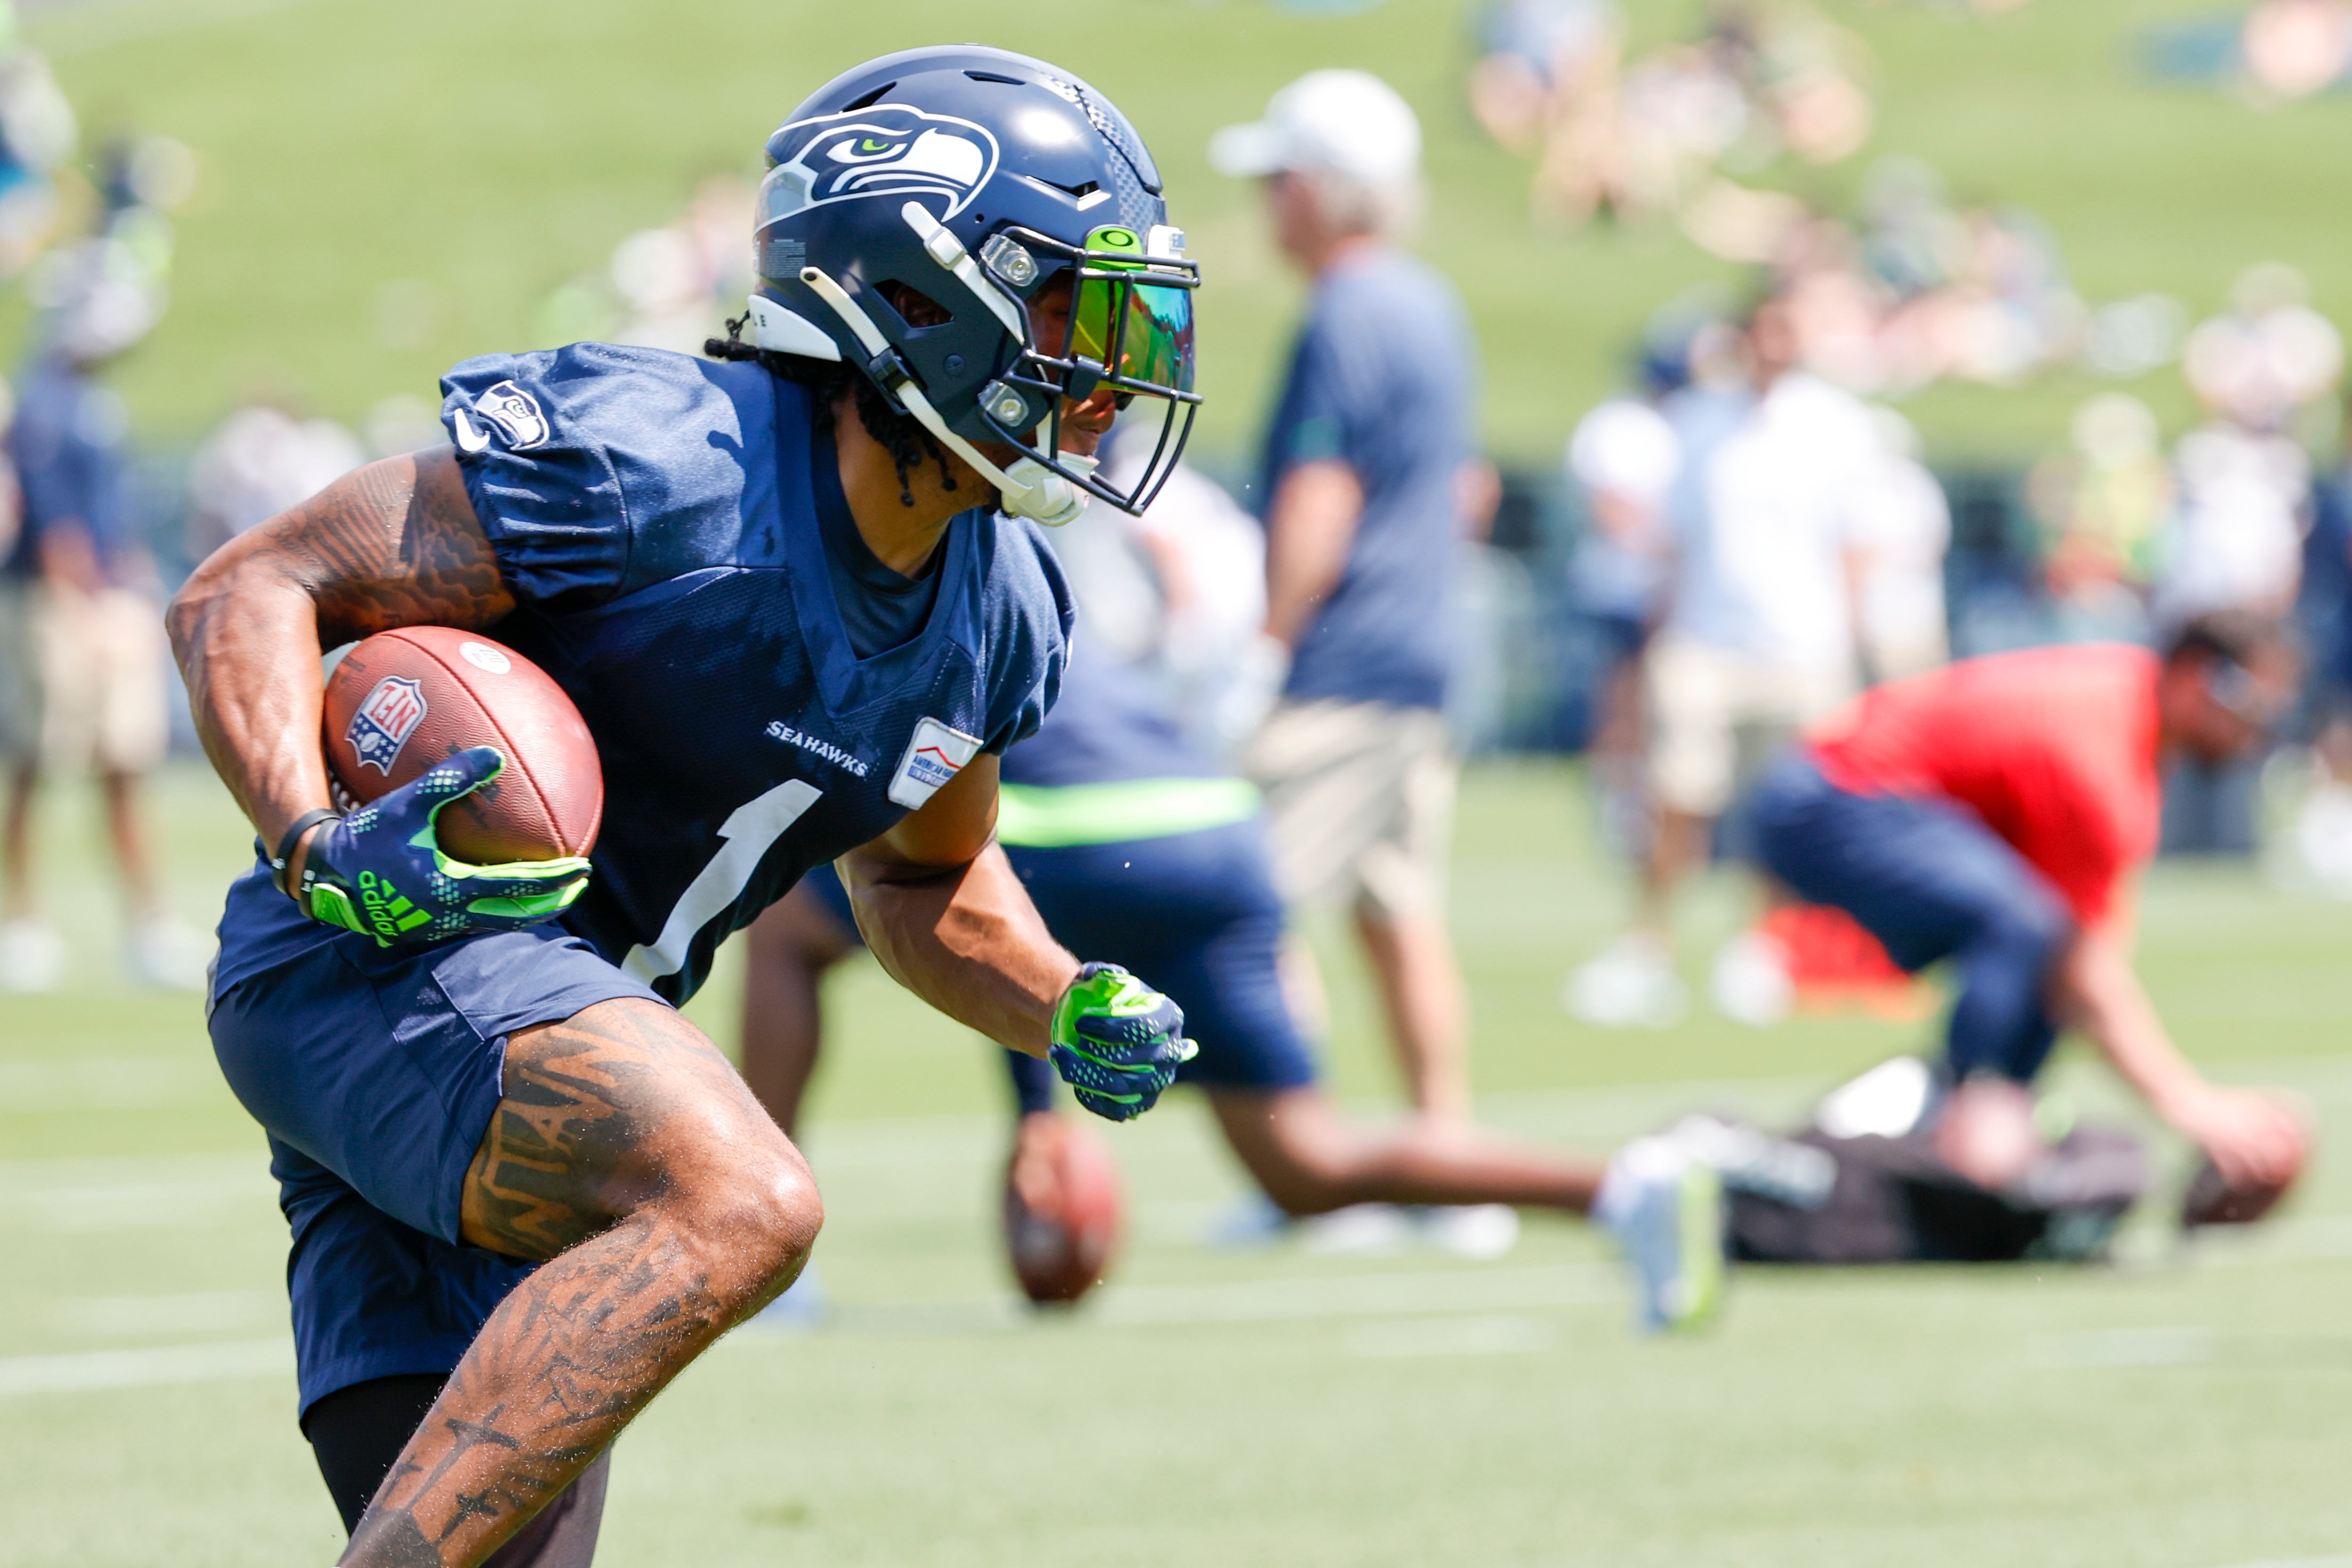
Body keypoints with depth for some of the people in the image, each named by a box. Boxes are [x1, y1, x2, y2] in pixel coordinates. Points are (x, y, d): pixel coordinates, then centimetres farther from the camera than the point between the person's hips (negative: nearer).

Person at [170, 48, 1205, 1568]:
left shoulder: (992, 616, 7)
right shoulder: (659, 466, -18)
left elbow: (922, 877, 27)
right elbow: (246, 595, -15)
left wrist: (1070, 1012, 7)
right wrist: (318, 854, -32)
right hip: (381, 969, -9)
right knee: (739, 1204, -33)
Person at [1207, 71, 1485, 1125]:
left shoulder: (1344, 322, -14)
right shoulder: (1433, 310, 15)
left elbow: (1318, 506, -18)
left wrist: (1267, 651, -16)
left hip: (1341, 671, -10)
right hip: (1422, 661, 10)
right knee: (1403, 917, 11)